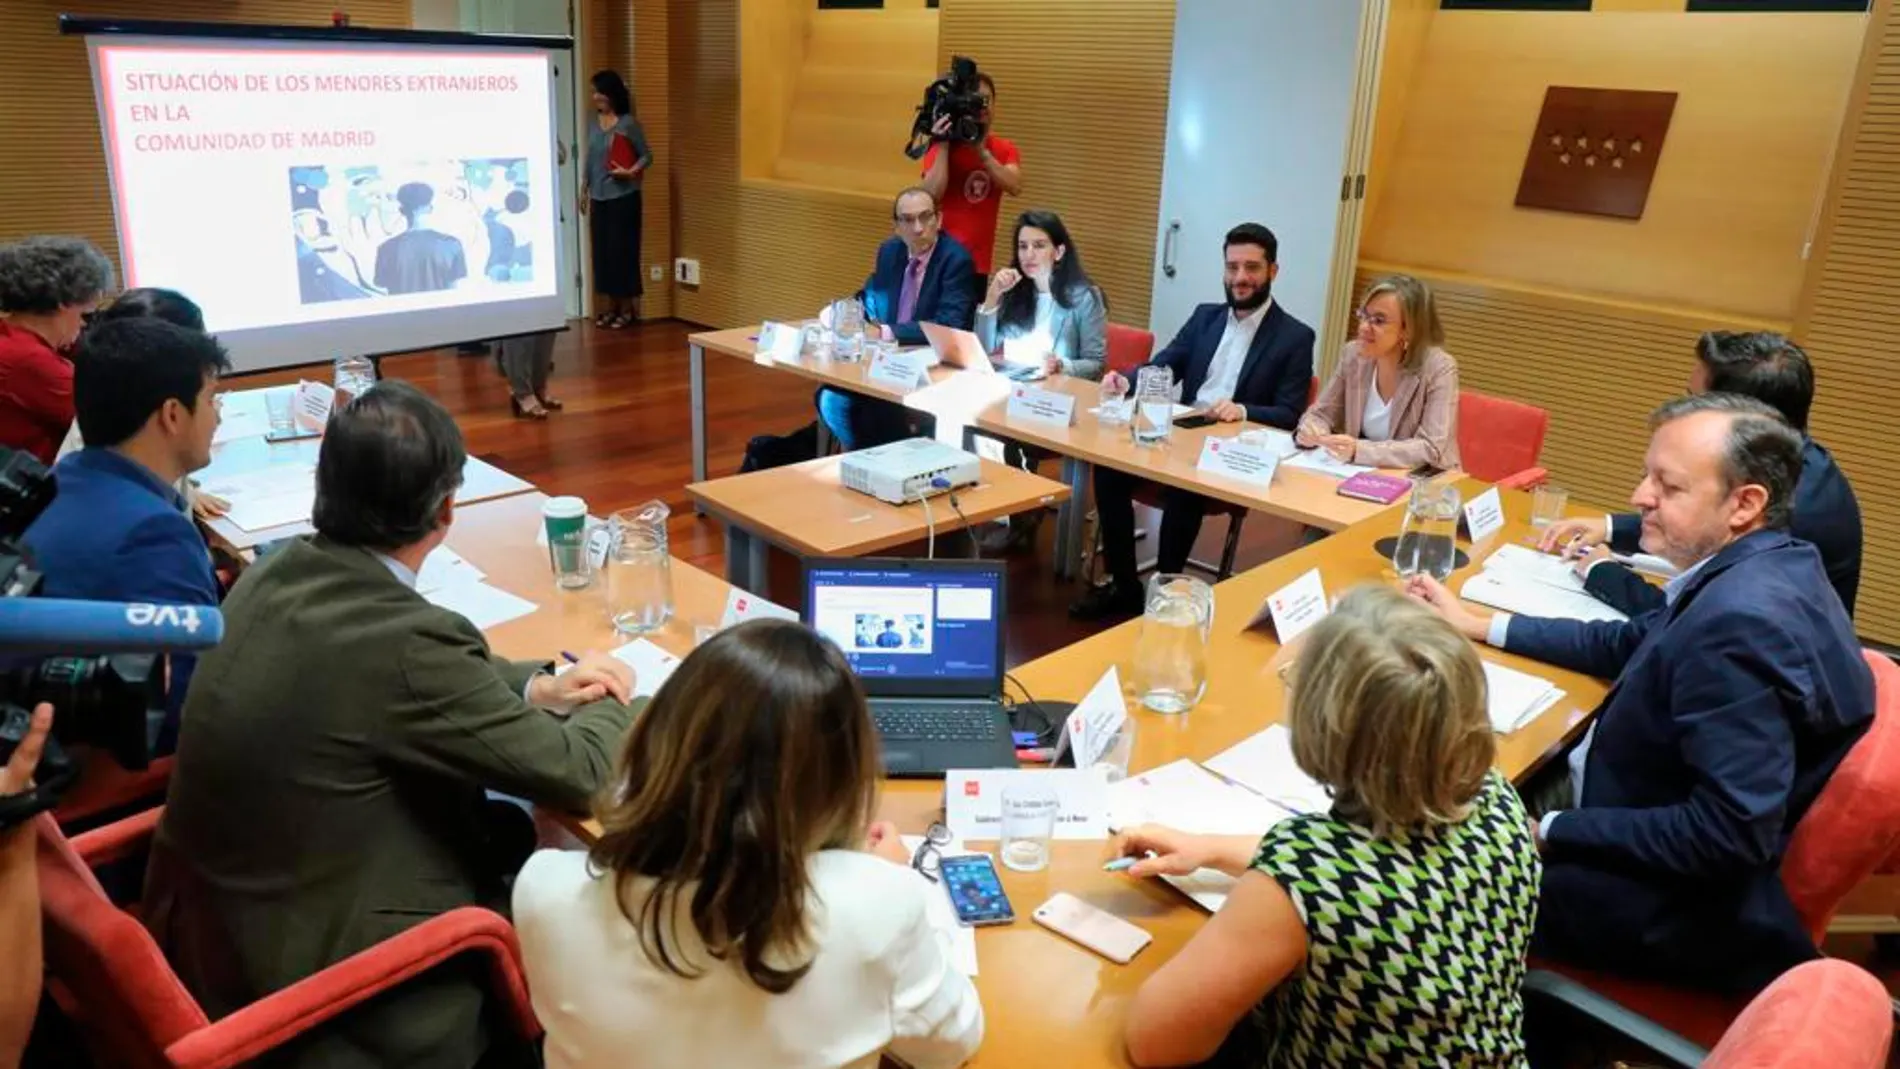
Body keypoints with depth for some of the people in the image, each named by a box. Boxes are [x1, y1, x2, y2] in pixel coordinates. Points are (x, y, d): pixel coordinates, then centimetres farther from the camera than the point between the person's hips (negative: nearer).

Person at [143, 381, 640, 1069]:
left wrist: (536, 686, 5)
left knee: (513, 831, 17)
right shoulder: (406, 640, -30)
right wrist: (612, 705, 2)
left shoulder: (277, 572, -5)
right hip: (301, 972, -8)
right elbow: (576, 773, -18)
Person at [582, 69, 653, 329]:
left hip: (623, 196, -6)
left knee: (622, 249, -4)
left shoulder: (628, 123, -9)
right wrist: (584, 190, 17)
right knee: (601, 250, 7)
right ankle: (609, 306, 15)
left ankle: (627, 308, 5)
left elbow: (647, 155, -6)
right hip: (599, 197, 6)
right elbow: (590, 159, 16)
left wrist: (630, 171, -23)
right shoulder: (594, 122, 9)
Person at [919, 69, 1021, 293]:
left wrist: (981, 150, -18)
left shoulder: (1005, 150, 7)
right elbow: (932, 194, -20)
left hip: (979, 263, 5)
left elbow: (1015, 187, -12)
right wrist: (942, 144, -20)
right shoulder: (942, 147, -4)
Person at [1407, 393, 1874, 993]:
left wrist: (1549, 830, -23)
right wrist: (1476, 624, 14)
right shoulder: (1760, 571, -1)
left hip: (1672, 903, -9)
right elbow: (1630, 646, 14)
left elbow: (1731, 832, -31)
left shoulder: (1743, 621, -31)